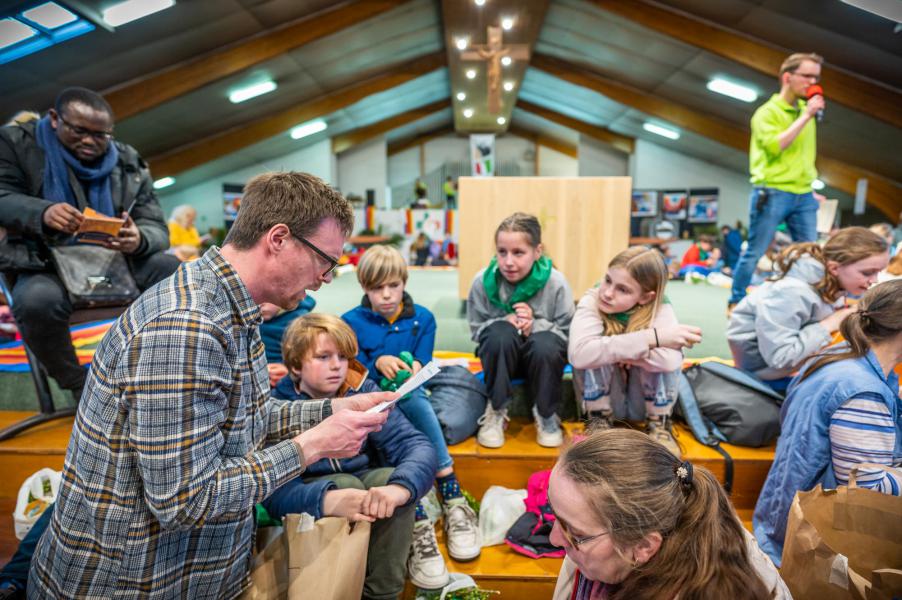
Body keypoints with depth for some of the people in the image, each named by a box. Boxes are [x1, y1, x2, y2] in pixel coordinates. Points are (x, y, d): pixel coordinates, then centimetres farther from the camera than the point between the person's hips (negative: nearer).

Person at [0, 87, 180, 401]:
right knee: (37, 301, -37)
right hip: (45, 263, -2)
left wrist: (139, 240, -28)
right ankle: (79, 386, -13)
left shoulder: (129, 163, 5)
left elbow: (156, 228, -1)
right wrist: (43, 213, -33)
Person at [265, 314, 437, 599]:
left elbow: (417, 444, -23)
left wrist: (399, 487, -45)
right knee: (347, 483, -31)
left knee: (392, 478, -28)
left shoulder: (363, 391, -11)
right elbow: (275, 492, -28)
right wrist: (328, 499, -49)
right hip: (309, 505, -2)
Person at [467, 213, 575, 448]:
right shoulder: (483, 281, -13)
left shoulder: (556, 283, -16)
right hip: (500, 357, 1)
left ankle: (546, 415, -7)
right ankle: (496, 412, -12)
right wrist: (504, 322, -25)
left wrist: (535, 325, -30)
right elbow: (476, 329, -4)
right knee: (501, 332, -34)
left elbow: (568, 332, -11)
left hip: (542, 358, 0)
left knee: (546, 343, -36)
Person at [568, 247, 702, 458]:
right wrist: (651, 338, -40)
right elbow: (579, 354, -41)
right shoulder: (591, 301, -21)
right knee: (595, 354, -28)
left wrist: (613, 349, -30)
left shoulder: (659, 308, -20)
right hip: (603, 398, 0)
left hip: (646, 401, 0)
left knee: (663, 356, -28)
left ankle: (658, 425, -6)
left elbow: (670, 360, -40)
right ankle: (599, 420, -7)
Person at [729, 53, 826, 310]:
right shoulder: (767, 112, -5)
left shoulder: (806, 110, 15)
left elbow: (807, 155, 22)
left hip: (803, 196, 7)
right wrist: (806, 116, -15)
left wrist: (810, 188, 17)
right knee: (755, 253, -1)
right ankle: (735, 303, 10)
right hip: (772, 193, -6)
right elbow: (774, 145, -21)